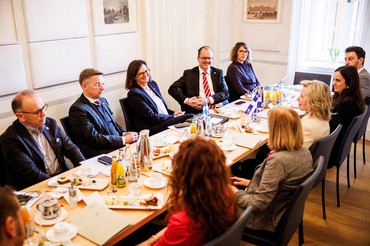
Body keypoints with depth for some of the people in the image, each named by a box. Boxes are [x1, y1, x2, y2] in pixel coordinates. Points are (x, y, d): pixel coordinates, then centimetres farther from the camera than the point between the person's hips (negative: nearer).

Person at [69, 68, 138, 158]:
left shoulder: (103, 101, 16)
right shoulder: (77, 108, -11)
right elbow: (94, 139, -16)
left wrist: (124, 133, 2)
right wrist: (123, 140, -17)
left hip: (119, 144, 8)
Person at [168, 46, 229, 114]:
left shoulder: (218, 73, 17)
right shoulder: (189, 74, 12)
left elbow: (225, 93, 5)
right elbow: (172, 89, 5)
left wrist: (208, 100, -13)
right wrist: (186, 100, -14)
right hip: (200, 111, -3)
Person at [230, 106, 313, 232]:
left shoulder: (278, 160, -33)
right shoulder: (304, 152, -6)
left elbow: (260, 203, -27)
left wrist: (236, 194, -12)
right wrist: (251, 182, 11)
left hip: (268, 221, -8)